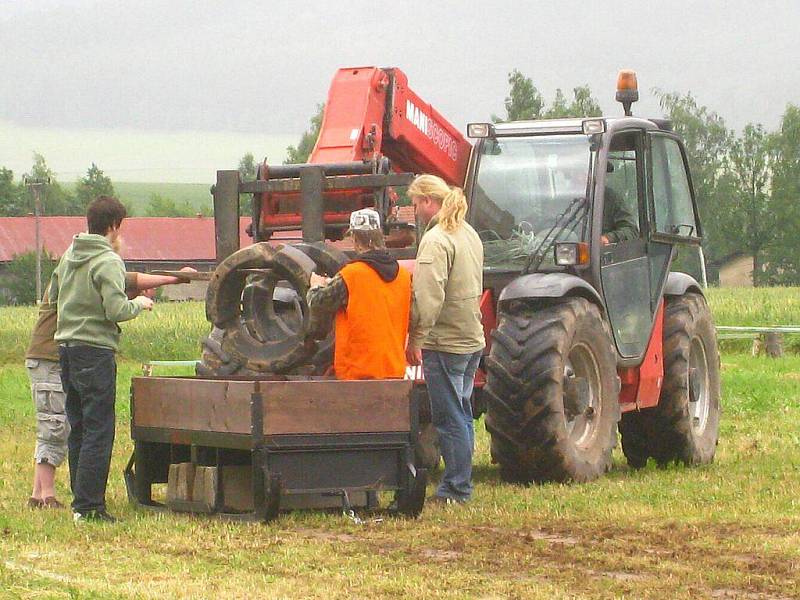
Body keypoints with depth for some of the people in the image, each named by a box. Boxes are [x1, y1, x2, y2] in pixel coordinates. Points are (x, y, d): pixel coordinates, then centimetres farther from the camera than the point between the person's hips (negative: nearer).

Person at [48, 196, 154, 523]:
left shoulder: (68, 256, 12)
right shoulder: (108, 261, -13)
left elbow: (52, 296, 21)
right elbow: (116, 310, -19)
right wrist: (138, 304, -1)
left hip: (66, 347, 8)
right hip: (95, 350, -8)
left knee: (78, 428, 14)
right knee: (99, 431, -6)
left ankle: (81, 499, 19)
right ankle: (88, 506, -9)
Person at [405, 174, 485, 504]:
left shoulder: (435, 239, -17)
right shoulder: (469, 234, 12)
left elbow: (428, 298, -23)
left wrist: (416, 338, -17)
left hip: (445, 342, -9)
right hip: (473, 339, 9)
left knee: (449, 418, -3)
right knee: (461, 414, 16)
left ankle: (456, 488, 0)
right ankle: (460, 483, 22)